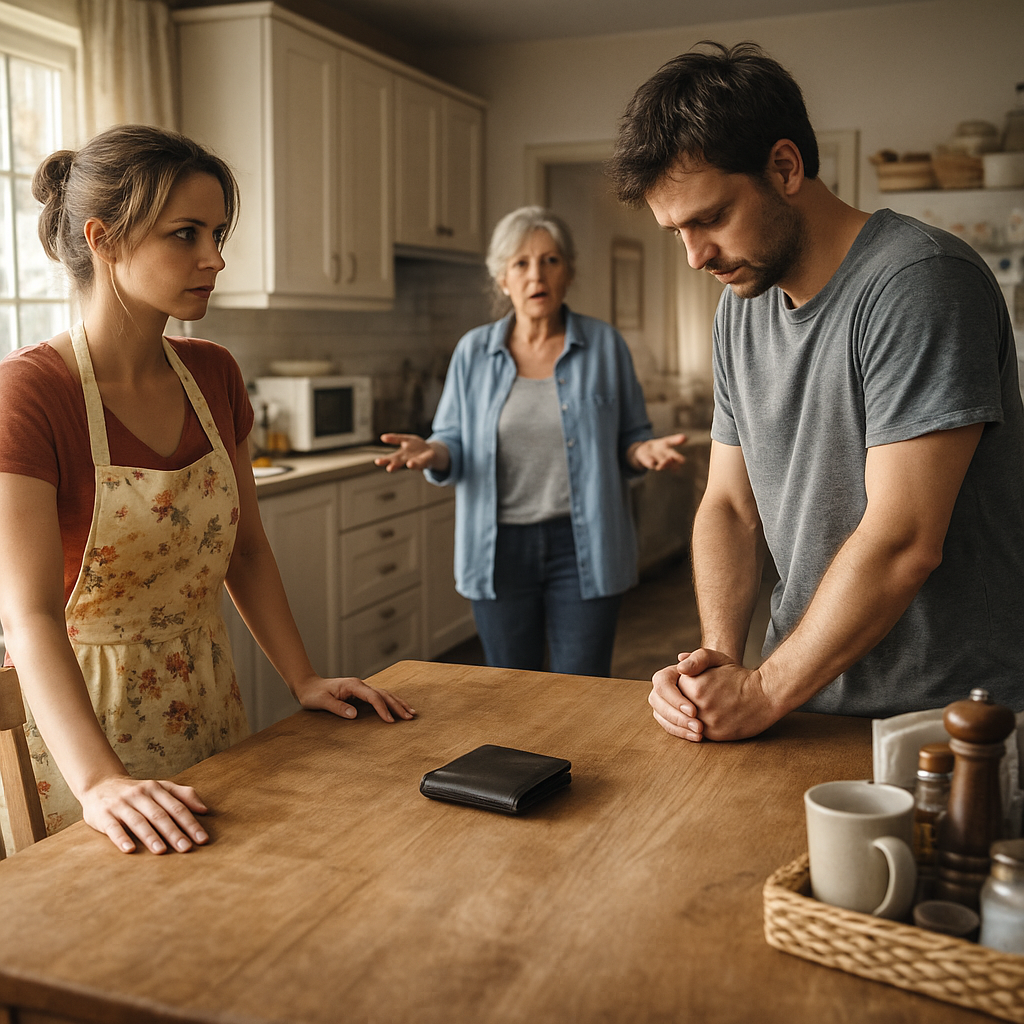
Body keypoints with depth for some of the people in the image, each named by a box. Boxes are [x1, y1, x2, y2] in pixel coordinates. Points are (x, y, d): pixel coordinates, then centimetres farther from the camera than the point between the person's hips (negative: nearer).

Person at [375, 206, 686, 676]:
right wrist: (433, 454, -17)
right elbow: (454, 443, 6)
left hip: (581, 547, -1)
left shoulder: (604, 344, 1)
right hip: (501, 548, 2)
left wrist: (644, 452, -17)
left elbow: (629, 438, 6)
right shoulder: (475, 351, 4)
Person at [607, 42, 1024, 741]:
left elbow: (902, 543, -21)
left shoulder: (920, 280, -16)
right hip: (803, 692, 6)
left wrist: (764, 690, -13)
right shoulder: (740, 308, 8)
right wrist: (717, 657, -6)